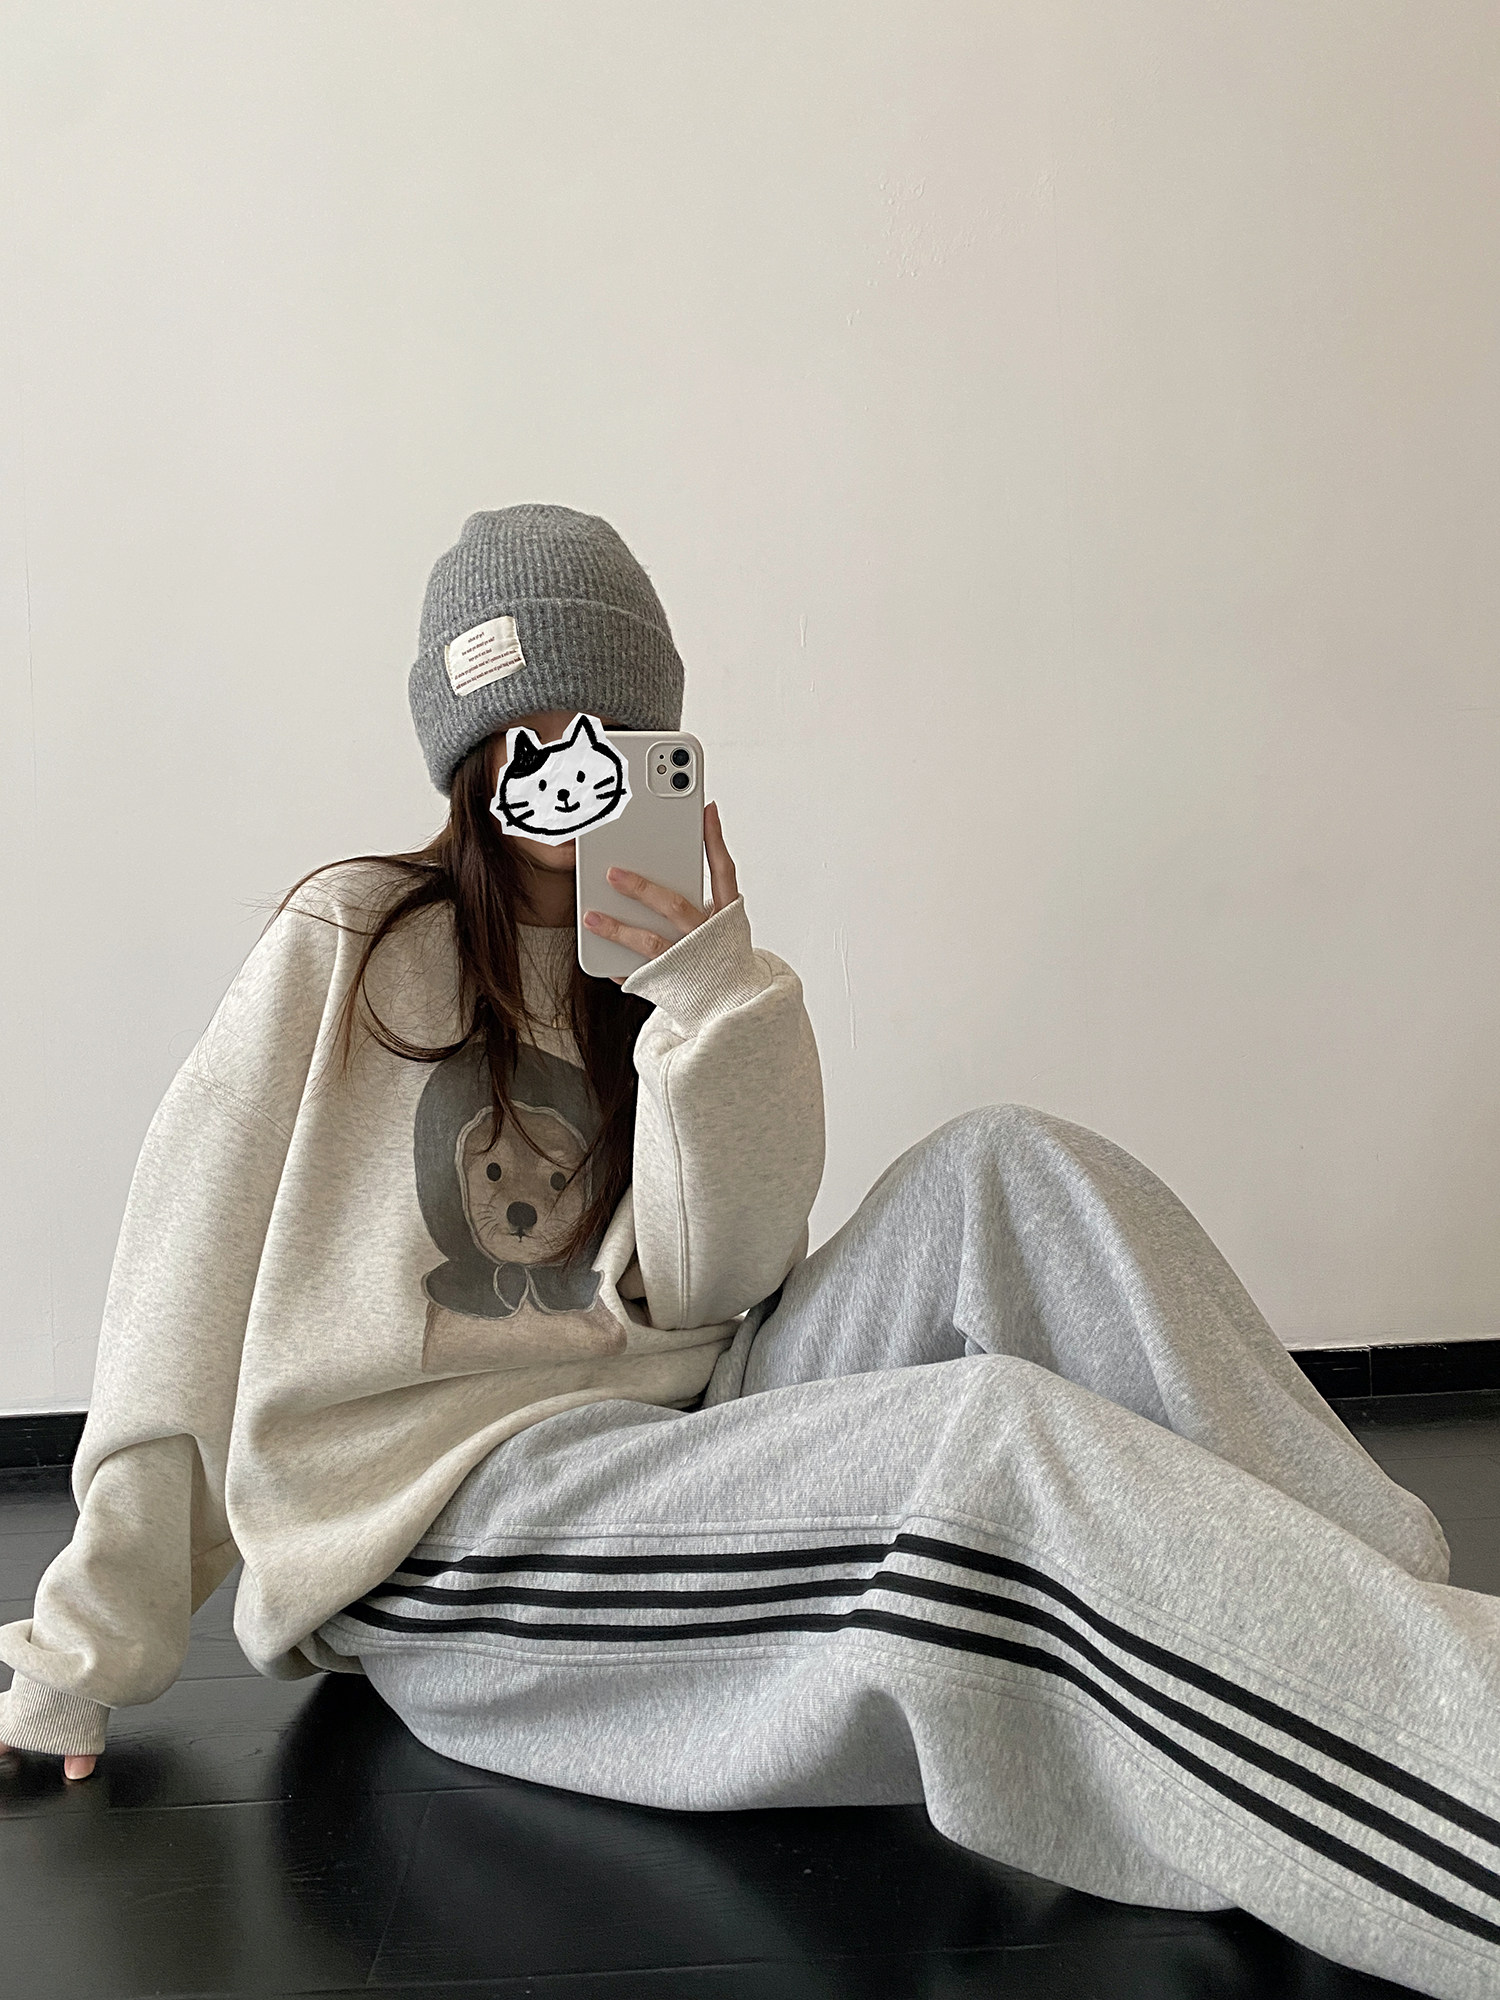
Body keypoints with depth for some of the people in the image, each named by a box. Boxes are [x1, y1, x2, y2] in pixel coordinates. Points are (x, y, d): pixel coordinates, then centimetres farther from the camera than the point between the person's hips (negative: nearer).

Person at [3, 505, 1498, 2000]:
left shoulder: (669, 970, 14)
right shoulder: (348, 944, 1)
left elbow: (710, 1286, -2)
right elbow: (188, 1293, 0)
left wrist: (707, 988, -14)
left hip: (672, 1453, 5)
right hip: (435, 1535, -5)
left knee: (1004, 1178, -19)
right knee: (988, 1438, -31)